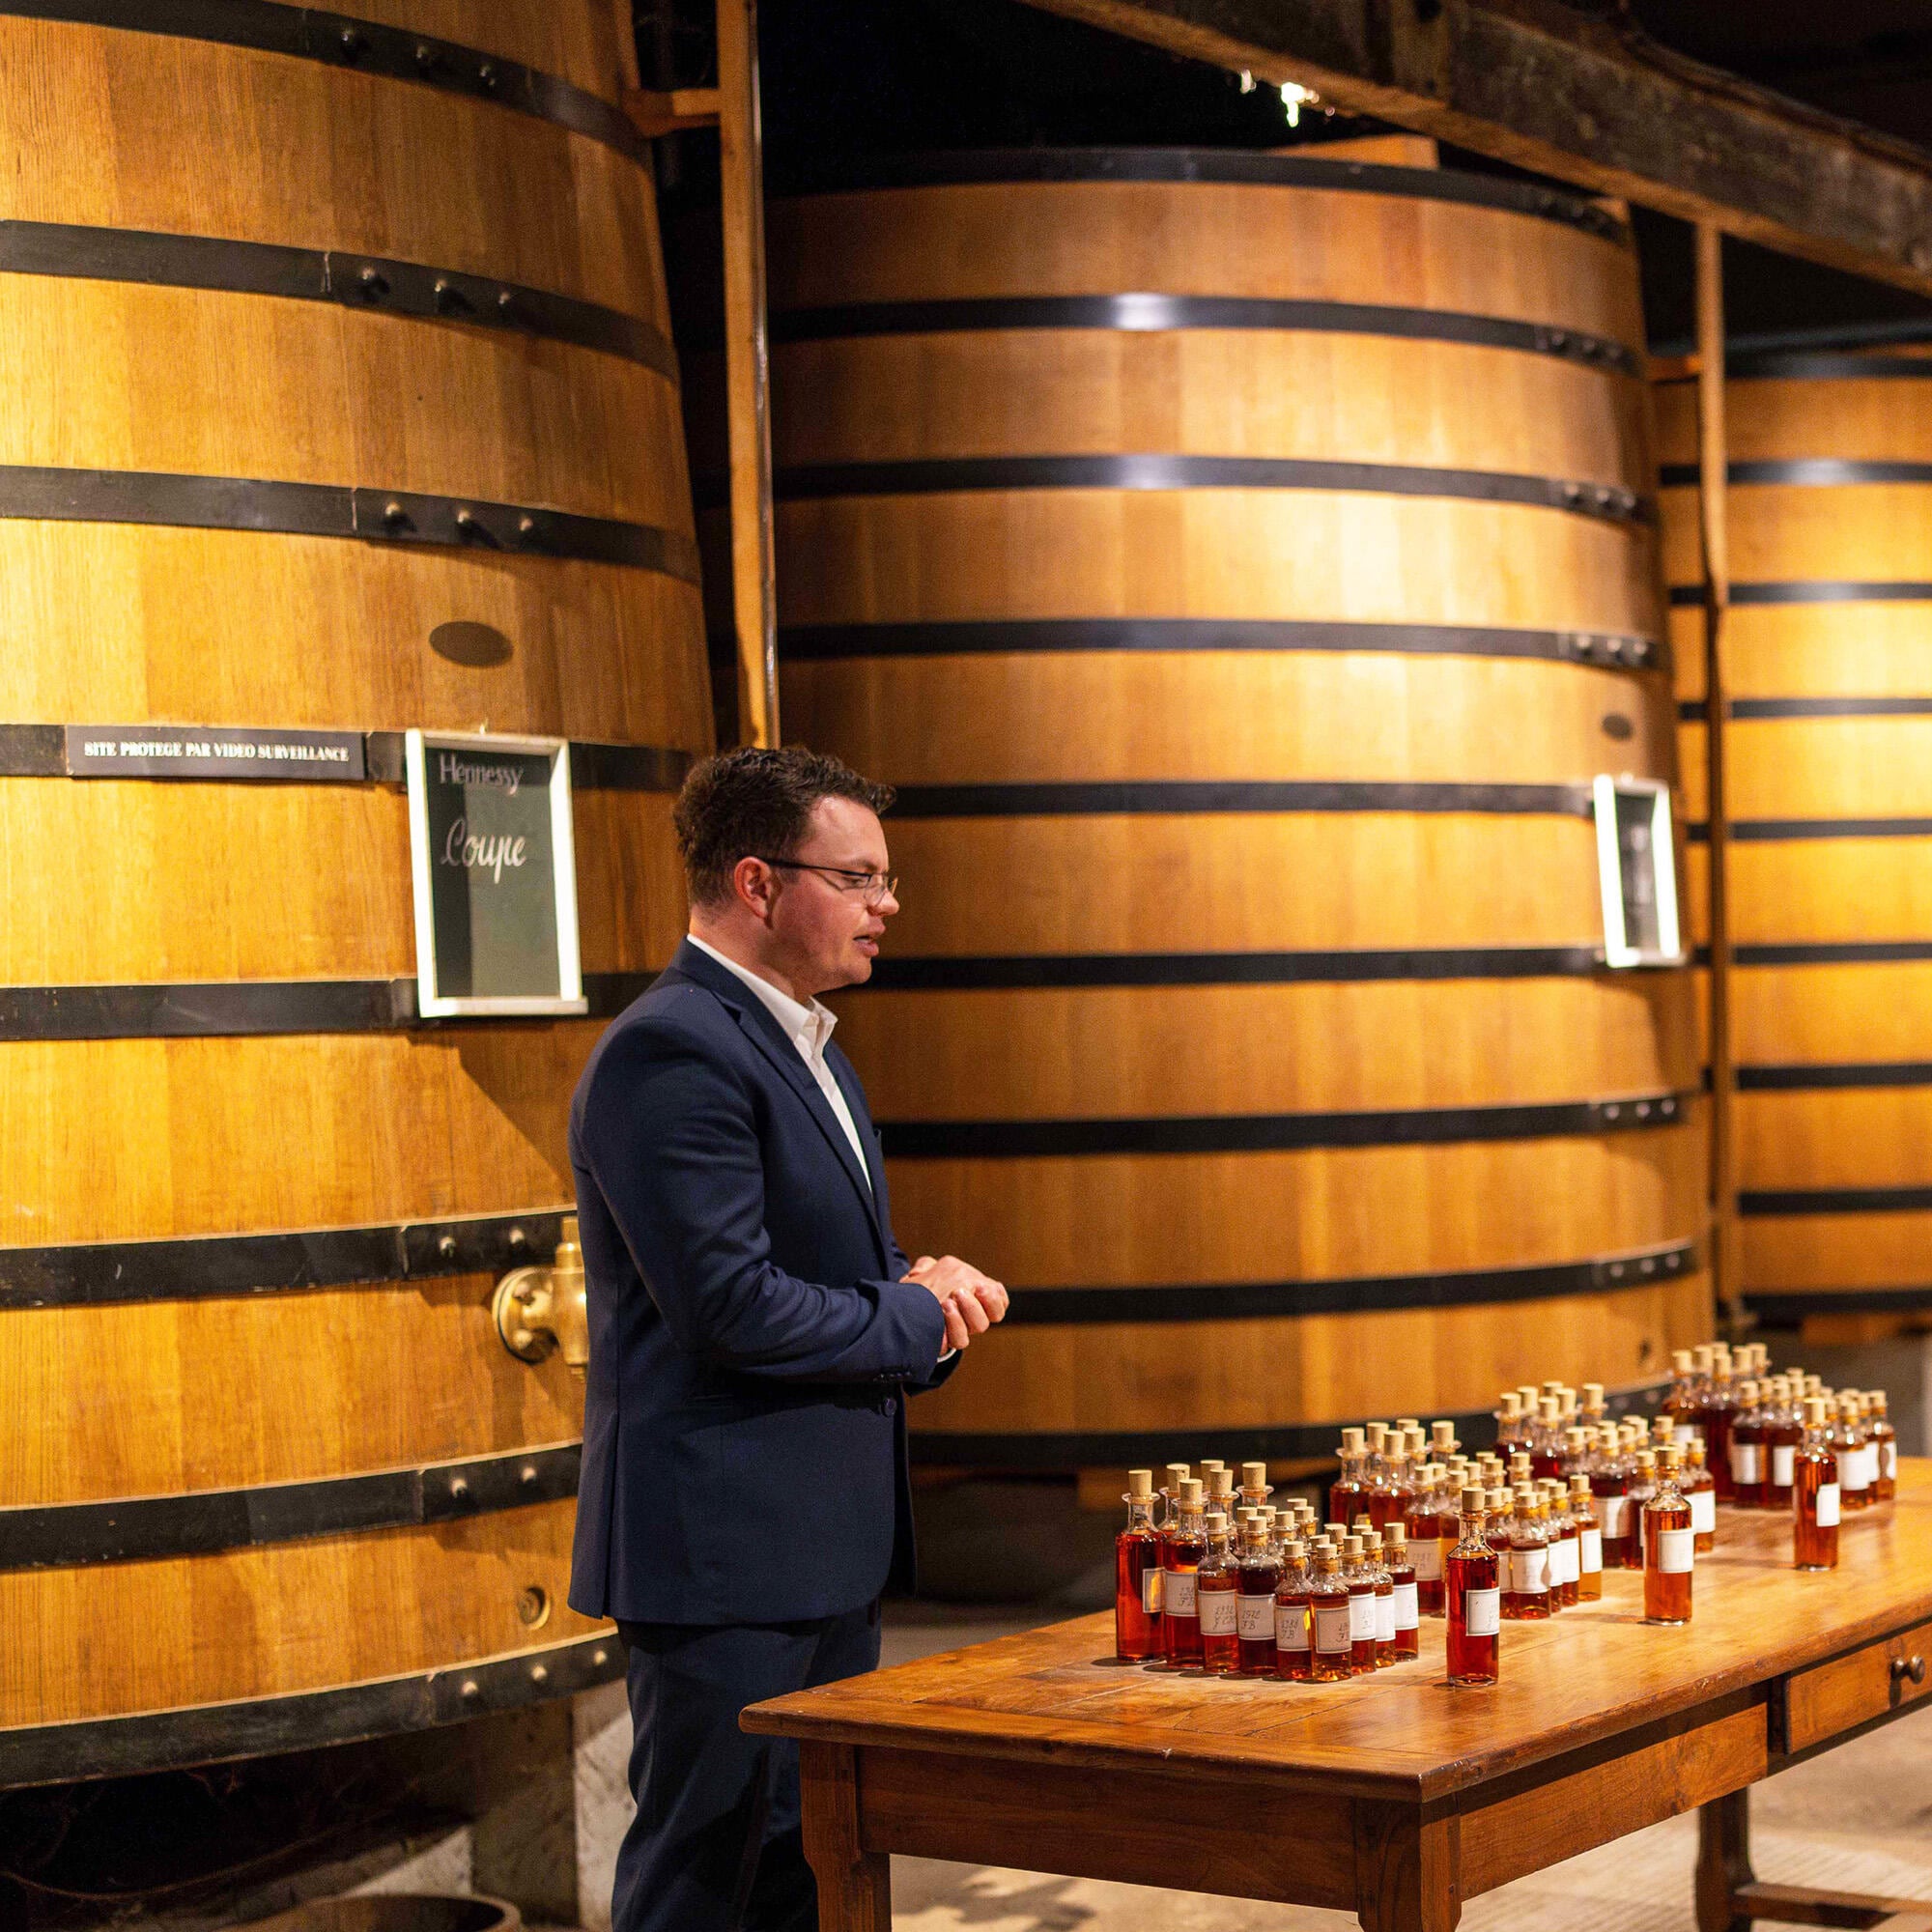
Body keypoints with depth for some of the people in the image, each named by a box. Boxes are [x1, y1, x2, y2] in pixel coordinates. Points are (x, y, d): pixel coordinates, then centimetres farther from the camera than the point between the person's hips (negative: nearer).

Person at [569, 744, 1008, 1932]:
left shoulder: (805, 1045, 16)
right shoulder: (671, 1053, -17)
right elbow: (730, 1305, -24)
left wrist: (920, 1281, 1)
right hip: (727, 1549, -10)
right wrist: (919, 1321, -11)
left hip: (828, 1544, 10)